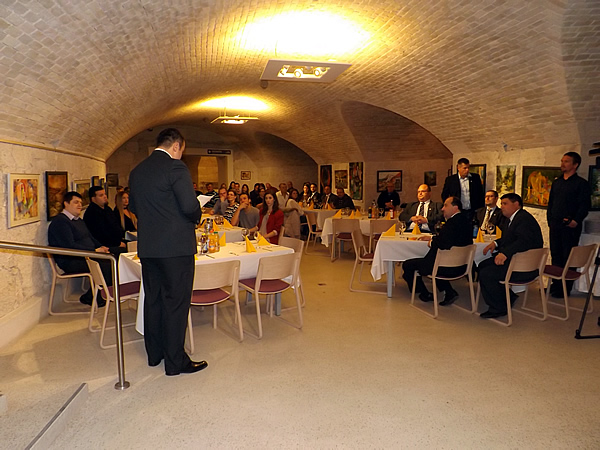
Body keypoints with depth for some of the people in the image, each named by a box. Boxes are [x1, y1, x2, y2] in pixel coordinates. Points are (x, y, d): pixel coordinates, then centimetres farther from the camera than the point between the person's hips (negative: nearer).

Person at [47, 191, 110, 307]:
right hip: (70, 262, -10)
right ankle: (90, 297, -7)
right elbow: (70, 246, -20)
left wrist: (101, 247, 3)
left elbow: (91, 238, 25)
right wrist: (95, 250, -20)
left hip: (86, 255, 10)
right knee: (105, 264, -25)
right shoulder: (59, 221, -10)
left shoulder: (79, 220, 22)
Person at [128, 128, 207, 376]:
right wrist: (196, 218, 0)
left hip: (147, 246, 8)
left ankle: (155, 353, 29)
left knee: (153, 299, 16)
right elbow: (190, 205, -20)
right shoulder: (175, 167, -13)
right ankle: (175, 361, 10)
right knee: (176, 302, 1)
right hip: (176, 246, -7)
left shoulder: (137, 171, 10)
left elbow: (134, 207, 17)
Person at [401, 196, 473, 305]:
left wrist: (432, 243, -12)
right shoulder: (464, 219, 8)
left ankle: (425, 295, 19)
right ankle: (449, 292, 26)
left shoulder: (454, 222, -22)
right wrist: (432, 238, 18)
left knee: (407, 265, 1)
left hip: (448, 267, -11)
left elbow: (445, 244, -32)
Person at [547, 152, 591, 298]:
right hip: (555, 225, 6)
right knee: (555, 255, 10)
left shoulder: (581, 183, -3)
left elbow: (585, 205, -10)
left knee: (568, 257, -1)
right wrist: (550, 219, 10)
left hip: (570, 226, -6)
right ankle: (556, 285, 19)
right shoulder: (556, 183, 16)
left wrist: (576, 221, -20)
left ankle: (565, 288, 6)